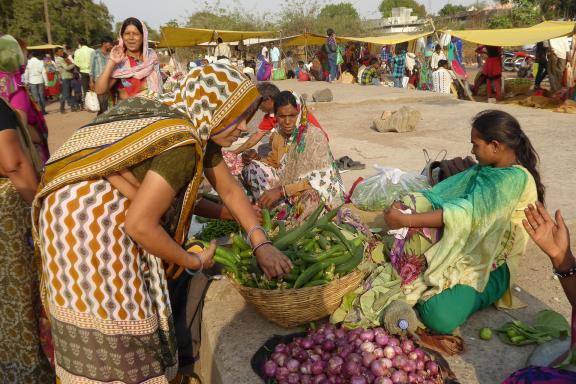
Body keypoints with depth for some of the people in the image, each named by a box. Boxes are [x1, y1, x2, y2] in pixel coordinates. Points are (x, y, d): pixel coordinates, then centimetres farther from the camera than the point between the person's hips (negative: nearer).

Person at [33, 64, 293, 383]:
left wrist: (261, 245, 5)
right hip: (83, 216, -9)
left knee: (120, 304, 19)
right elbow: (140, 225, -27)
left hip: (112, 215, 9)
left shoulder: (200, 131, 2)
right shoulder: (183, 144, -27)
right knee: (112, 316, 1)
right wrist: (194, 261, -12)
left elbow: (230, 191, 10)